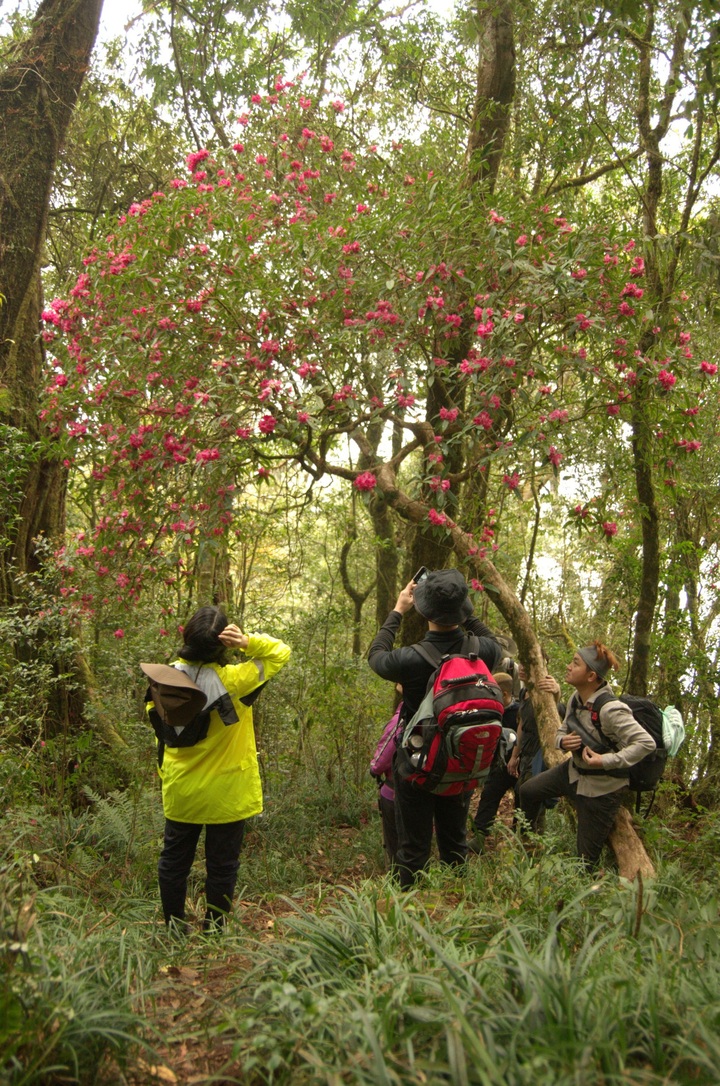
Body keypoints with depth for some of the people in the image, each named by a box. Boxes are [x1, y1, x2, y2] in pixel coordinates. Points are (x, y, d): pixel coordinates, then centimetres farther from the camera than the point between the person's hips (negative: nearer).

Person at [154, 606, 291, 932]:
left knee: (174, 859, 21)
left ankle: (174, 926, 34)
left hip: (180, 791, 4)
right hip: (226, 793, -4)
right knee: (221, 865, 14)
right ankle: (212, 929, 26)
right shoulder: (233, 680, -24)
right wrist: (248, 641, -27)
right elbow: (281, 652, -14)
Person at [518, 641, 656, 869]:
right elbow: (563, 730, 11)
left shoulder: (609, 709, -31)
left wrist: (607, 761, -33)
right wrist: (562, 741, -13)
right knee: (528, 791, 15)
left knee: (586, 857, 3)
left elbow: (646, 743, -32)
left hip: (600, 788, -8)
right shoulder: (576, 699, -4)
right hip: (575, 770, 8)